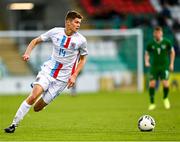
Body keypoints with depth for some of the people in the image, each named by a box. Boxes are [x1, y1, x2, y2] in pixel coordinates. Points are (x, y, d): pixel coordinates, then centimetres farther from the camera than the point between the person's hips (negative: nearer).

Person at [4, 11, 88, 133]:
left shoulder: (81, 40, -5)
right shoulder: (55, 32, -3)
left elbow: (83, 59, 10)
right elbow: (36, 41, 10)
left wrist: (74, 76, -2)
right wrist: (27, 53, -8)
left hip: (63, 77, 0)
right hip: (49, 69, 0)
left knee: (37, 107, -4)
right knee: (33, 96, -23)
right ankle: (14, 124, -9)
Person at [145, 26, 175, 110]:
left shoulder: (166, 42, -4)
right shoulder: (151, 44, -2)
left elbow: (172, 52, 10)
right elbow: (147, 53, 12)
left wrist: (171, 64, 6)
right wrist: (146, 62, -6)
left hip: (164, 66, -1)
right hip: (154, 66, 1)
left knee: (165, 84, -13)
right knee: (152, 84, -9)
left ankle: (165, 98, 18)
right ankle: (152, 103, 5)